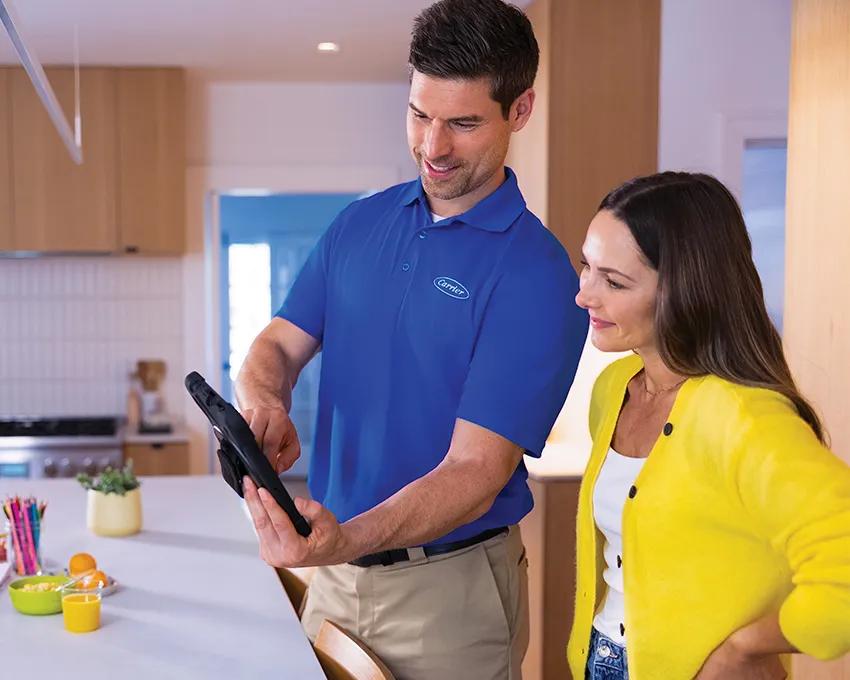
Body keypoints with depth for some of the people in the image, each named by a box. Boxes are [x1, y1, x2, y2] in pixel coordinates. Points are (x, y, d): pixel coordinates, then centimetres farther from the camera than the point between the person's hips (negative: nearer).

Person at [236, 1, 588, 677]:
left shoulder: (536, 273, -18)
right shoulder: (359, 222, 2)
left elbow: (474, 469, -23)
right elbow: (280, 343, 3)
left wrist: (345, 540, -38)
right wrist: (262, 404, -21)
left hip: (450, 591, -5)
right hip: (335, 573, 5)